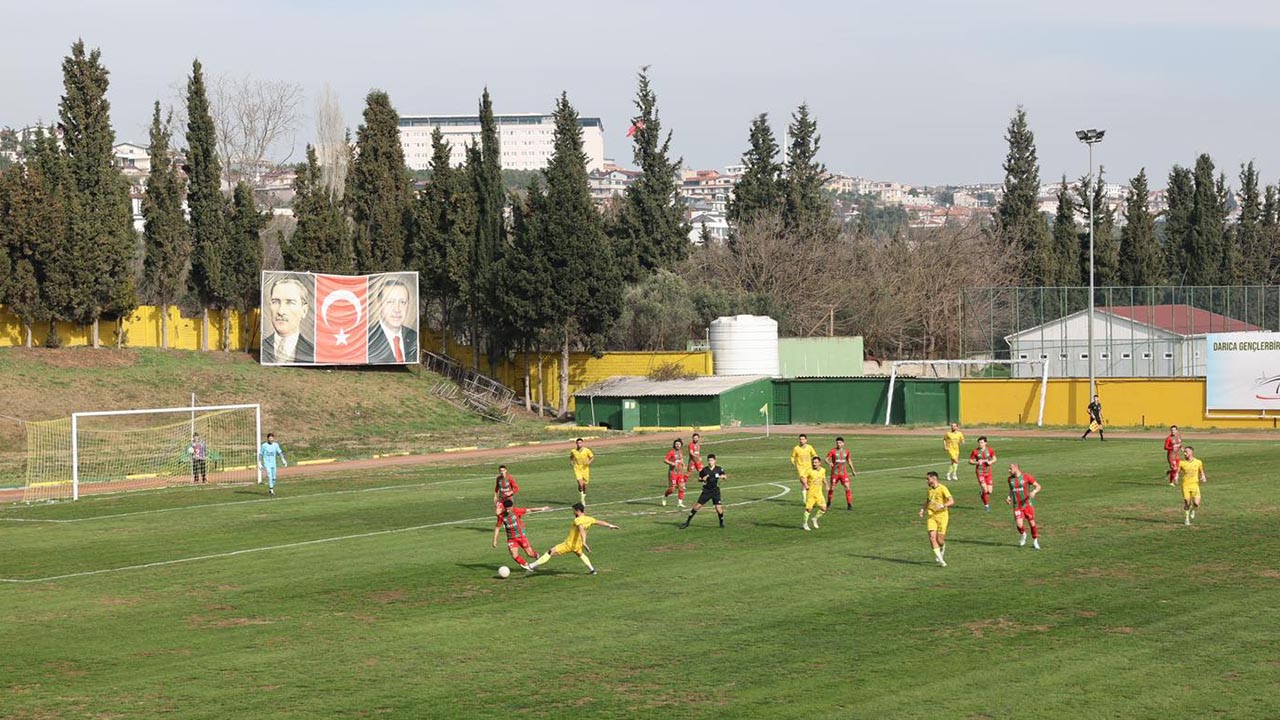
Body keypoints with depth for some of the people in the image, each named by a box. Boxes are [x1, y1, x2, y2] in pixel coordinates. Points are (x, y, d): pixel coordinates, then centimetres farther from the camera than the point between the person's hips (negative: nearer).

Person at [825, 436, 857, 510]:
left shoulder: (846, 451, 5)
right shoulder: (832, 451, -6)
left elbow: (849, 461, 17)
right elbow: (826, 459, -7)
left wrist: (853, 470, 19)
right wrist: (829, 463, -29)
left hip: (844, 473, 2)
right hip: (835, 473, -2)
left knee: (848, 488, -11)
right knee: (832, 488, 4)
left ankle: (849, 504, -7)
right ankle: (829, 503, 26)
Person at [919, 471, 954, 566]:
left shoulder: (942, 488, -9)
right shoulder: (929, 490, 11)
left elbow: (951, 501, -13)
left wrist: (942, 506, -27)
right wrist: (923, 509, 9)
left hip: (942, 515, -5)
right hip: (931, 516, 5)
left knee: (940, 540, -4)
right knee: (932, 537, -12)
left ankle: (942, 549, 32)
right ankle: (940, 560, -6)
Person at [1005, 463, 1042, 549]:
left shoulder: (1026, 477, -8)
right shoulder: (1010, 479, 5)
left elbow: (1038, 486, -4)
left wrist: (1034, 492, -25)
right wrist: (1009, 497, 5)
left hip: (1028, 505, -2)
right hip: (1017, 506, 2)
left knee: (1032, 523, 2)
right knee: (1019, 525, -12)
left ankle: (1035, 542, 22)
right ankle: (1023, 536, 21)